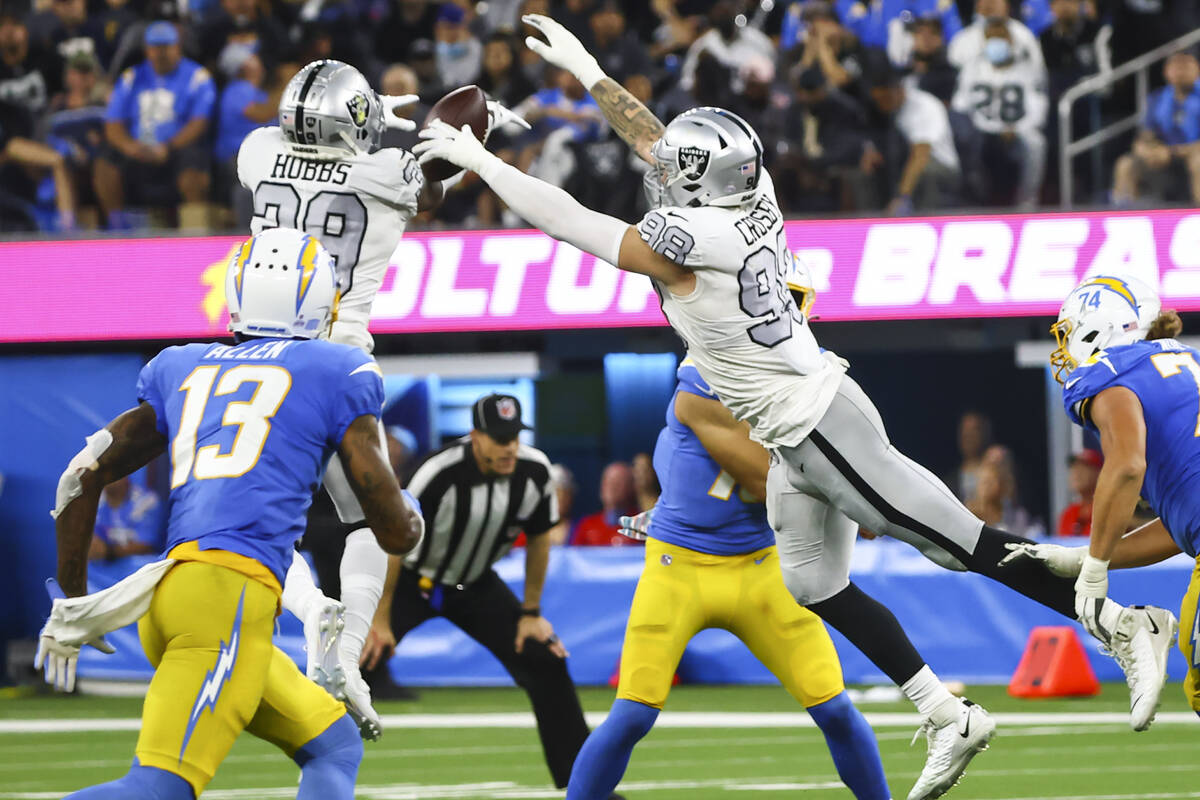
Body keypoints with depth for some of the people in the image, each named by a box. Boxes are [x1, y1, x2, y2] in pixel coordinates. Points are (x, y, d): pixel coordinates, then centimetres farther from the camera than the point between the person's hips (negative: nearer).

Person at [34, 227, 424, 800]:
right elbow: (397, 534, 9)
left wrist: (71, 601, 28)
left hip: (166, 593, 6)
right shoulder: (334, 375, 9)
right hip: (233, 587, -6)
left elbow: (83, 478, 20)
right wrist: (411, 520, 33)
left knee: (334, 748, 16)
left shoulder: (183, 369, 23)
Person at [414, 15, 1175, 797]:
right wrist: (587, 72, 23)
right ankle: (949, 719, 16)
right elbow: (661, 142, 18)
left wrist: (477, 159, -4)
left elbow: (567, 222, -13)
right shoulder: (751, 204, 1)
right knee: (817, 585, 14)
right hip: (795, 442, 10)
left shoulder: (682, 243, -21)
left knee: (966, 544, -8)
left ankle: (1119, 625, -6)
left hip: (820, 428, -10)